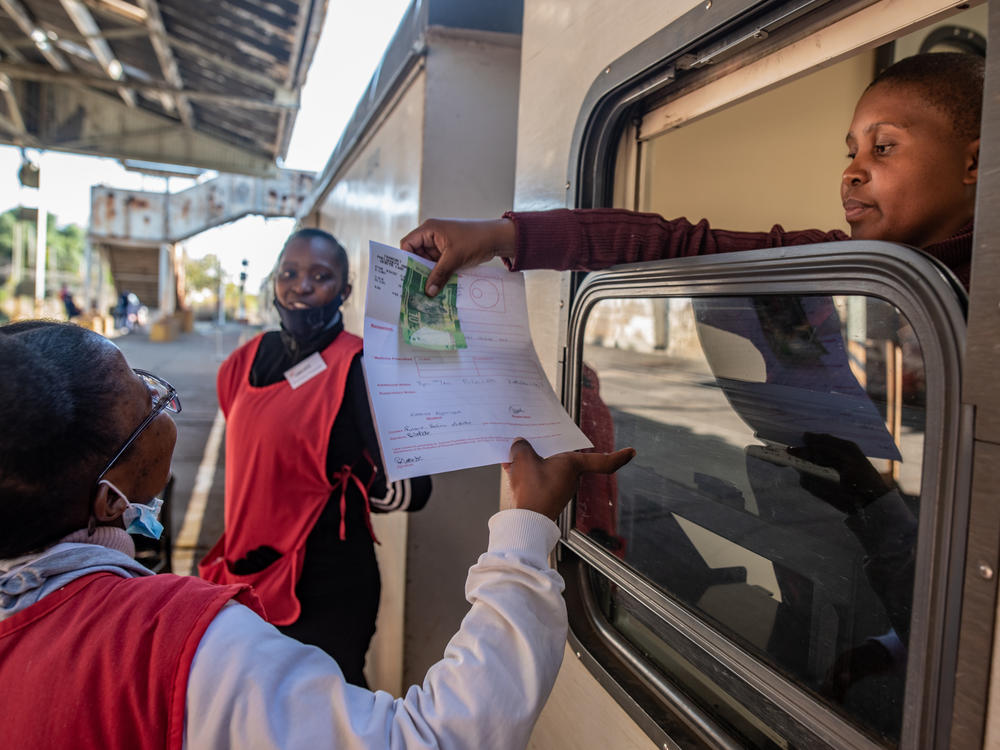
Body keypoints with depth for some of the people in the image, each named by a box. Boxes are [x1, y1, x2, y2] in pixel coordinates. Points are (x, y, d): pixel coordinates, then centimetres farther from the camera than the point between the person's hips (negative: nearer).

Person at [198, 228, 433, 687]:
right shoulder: (248, 361, 4)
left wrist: (379, 486, -34)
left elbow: (415, 488, -20)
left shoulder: (359, 369, -17)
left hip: (326, 587, -7)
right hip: (249, 577, 7)